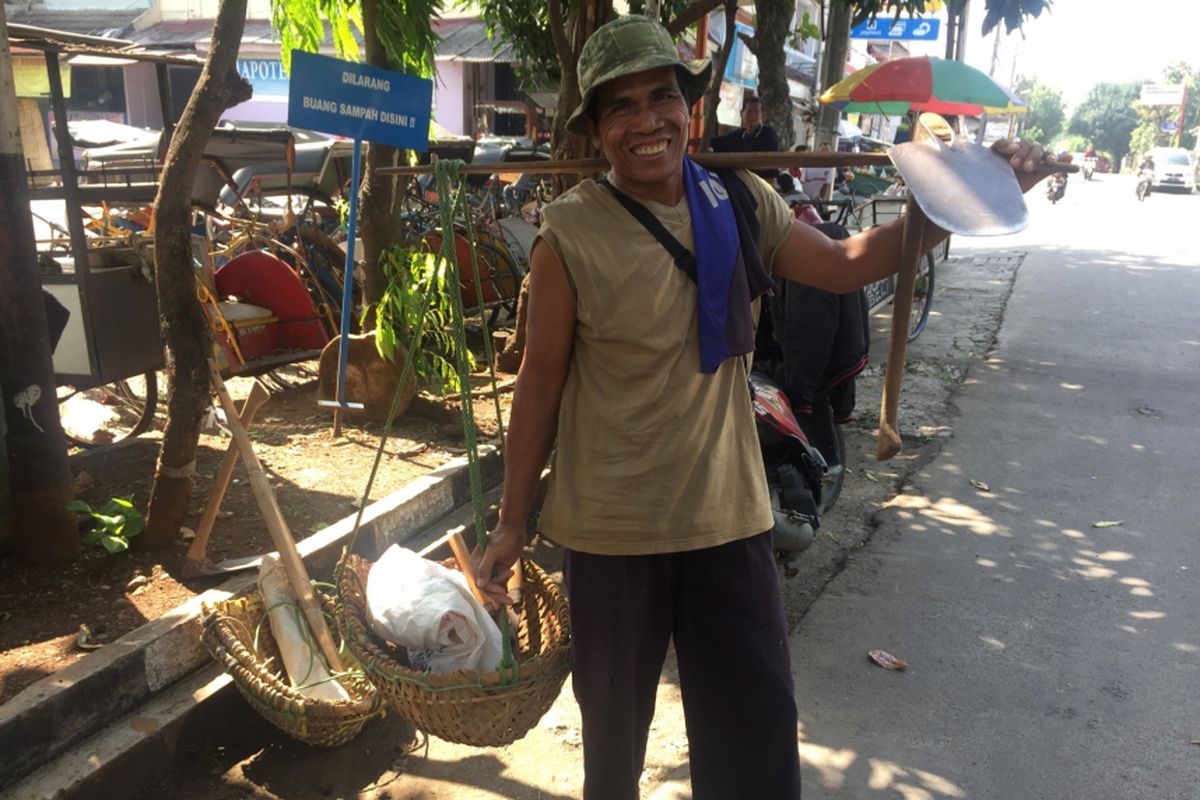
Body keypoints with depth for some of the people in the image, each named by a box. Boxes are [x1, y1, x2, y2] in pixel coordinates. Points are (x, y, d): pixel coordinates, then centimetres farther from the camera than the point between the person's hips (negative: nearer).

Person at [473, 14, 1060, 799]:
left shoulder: (741, 203, -3)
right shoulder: (571, 233, -15)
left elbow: (844, 265, 9)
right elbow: (541, 381, -10)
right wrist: (512, 522, -3)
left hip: (728, 516, 3)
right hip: (610, 528, -2)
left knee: (760, 725, 12)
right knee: (614, 724, 19)